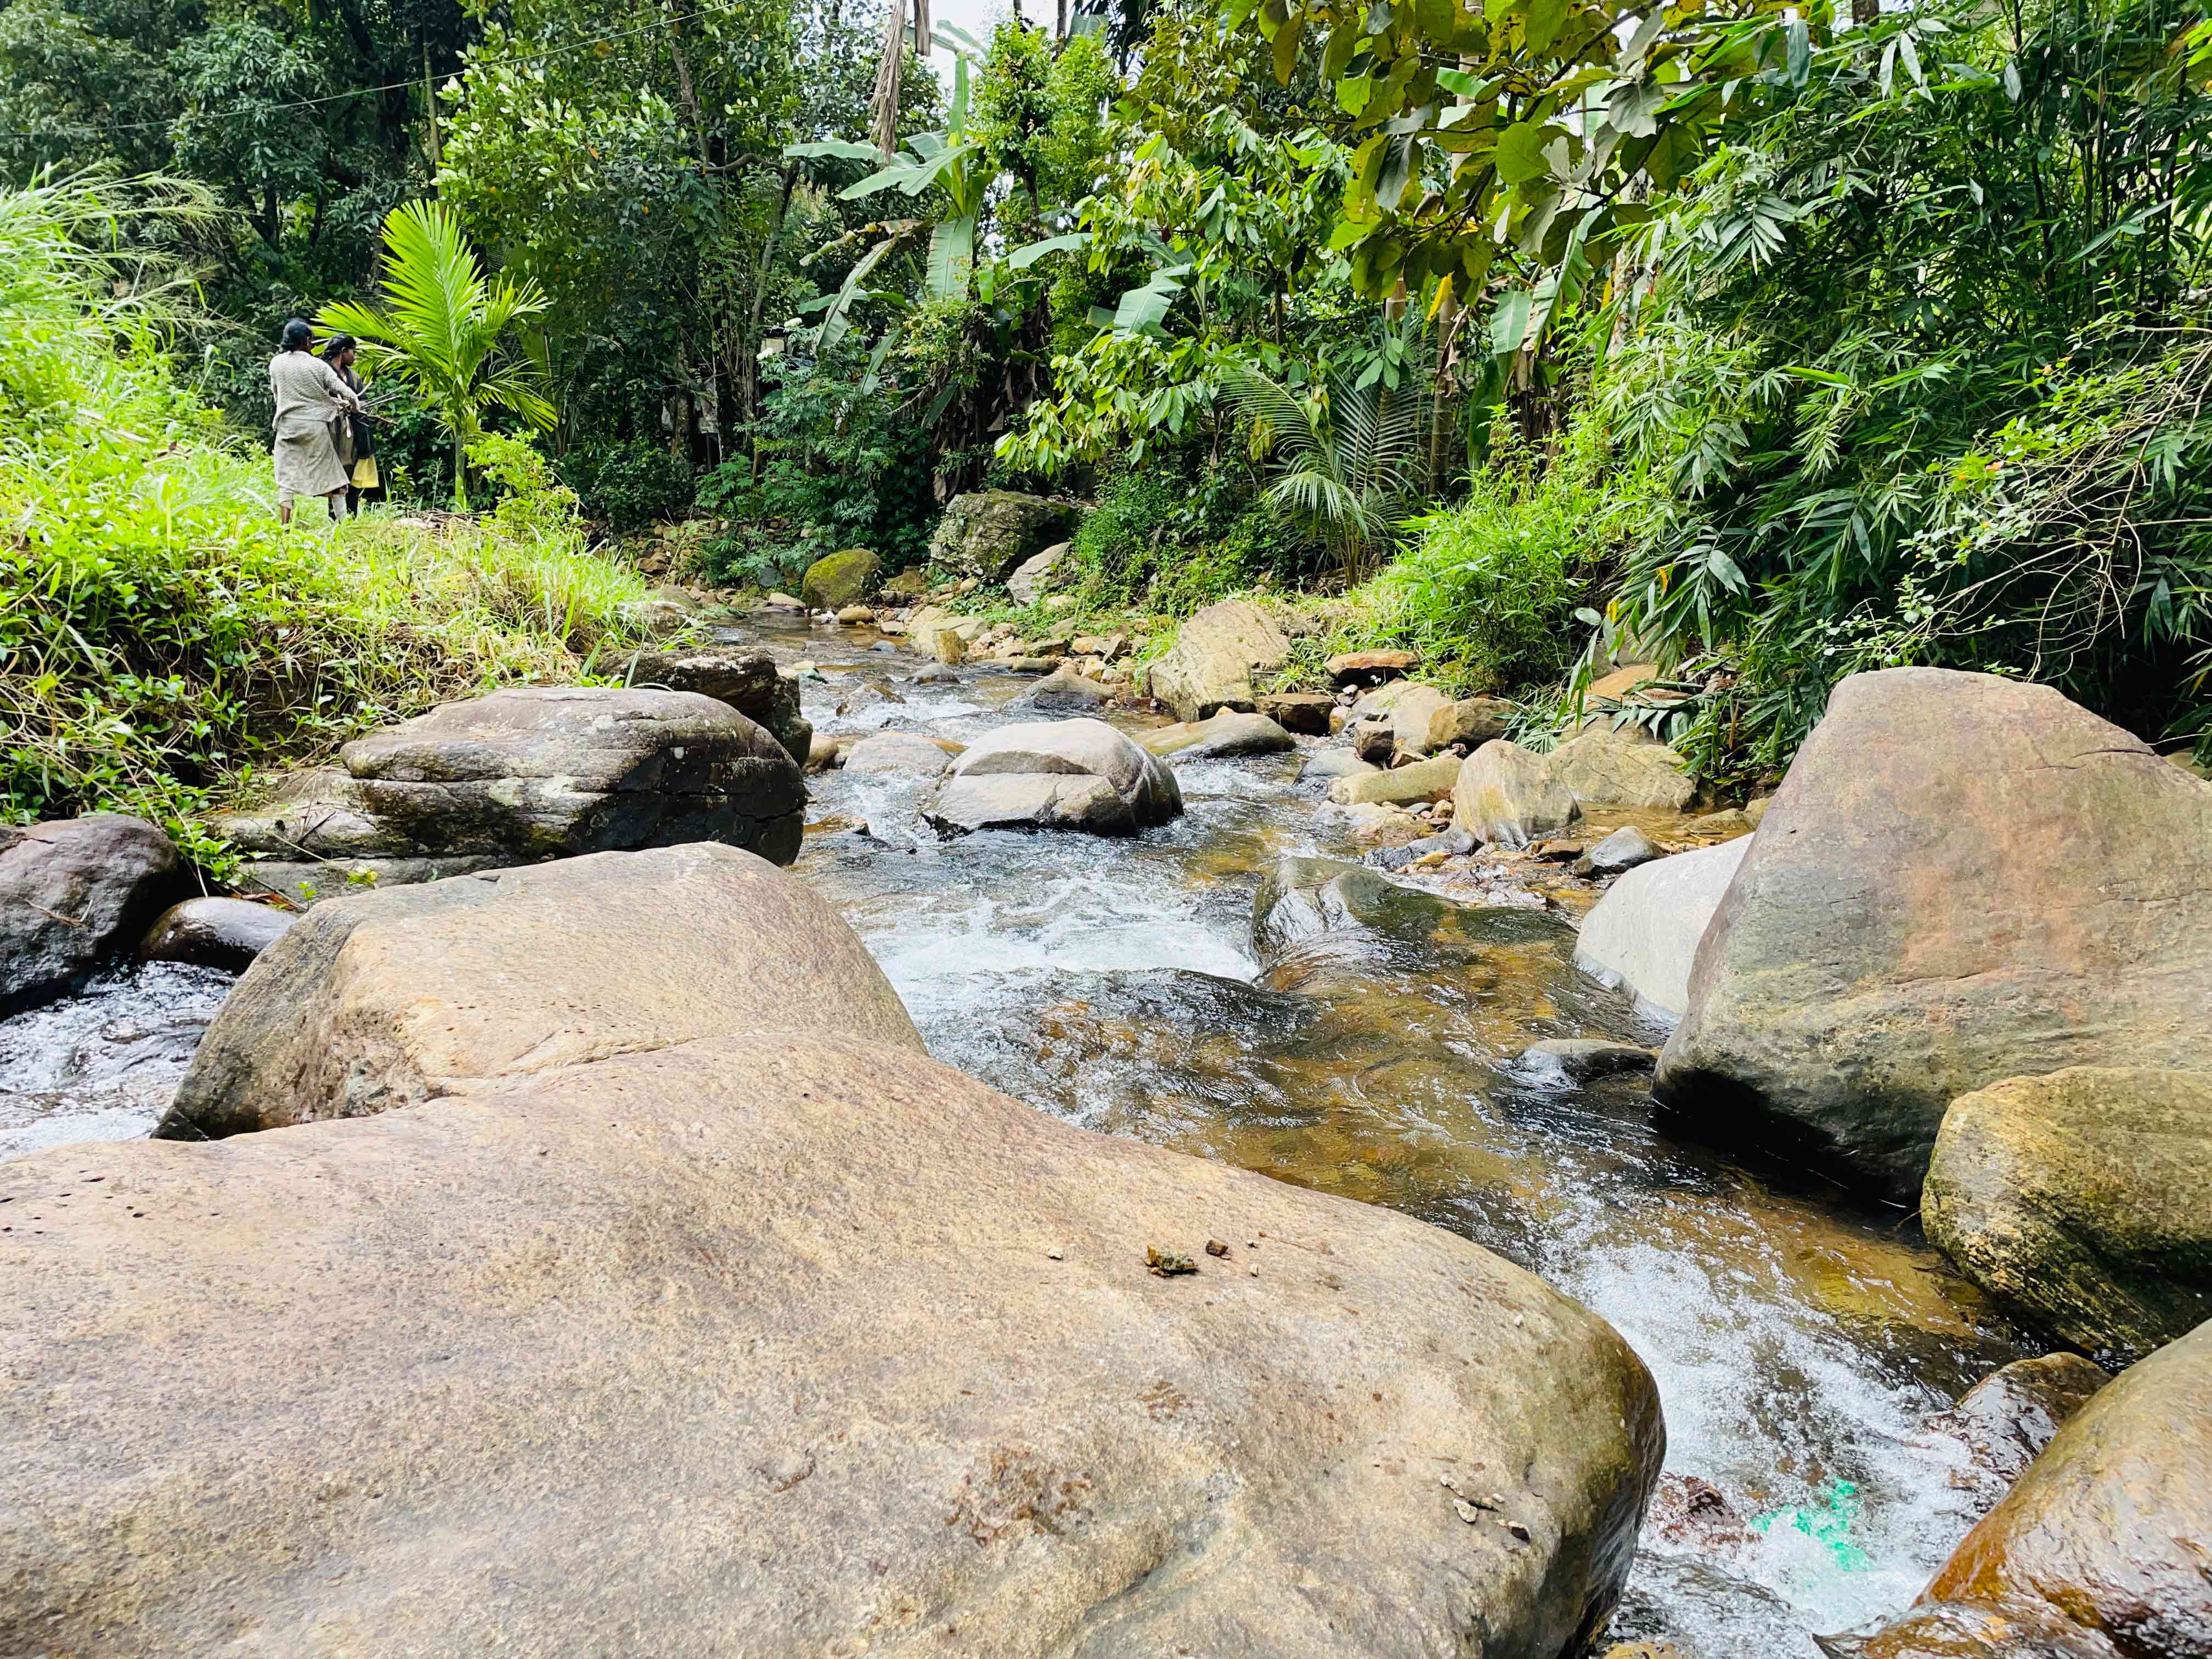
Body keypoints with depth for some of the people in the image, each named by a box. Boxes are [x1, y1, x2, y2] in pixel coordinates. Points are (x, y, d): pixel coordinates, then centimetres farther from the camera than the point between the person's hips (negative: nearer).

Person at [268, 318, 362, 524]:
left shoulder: (276, 363, 3)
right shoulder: (318, 366, -5)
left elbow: (276, 394, 14)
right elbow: (345, 393, -3)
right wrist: (355, 407, 19)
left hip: (287, 426, 2)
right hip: (315, 426, -2)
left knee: (286, 478, 2)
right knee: (331, 476, 8)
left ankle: (285, 527, -4)